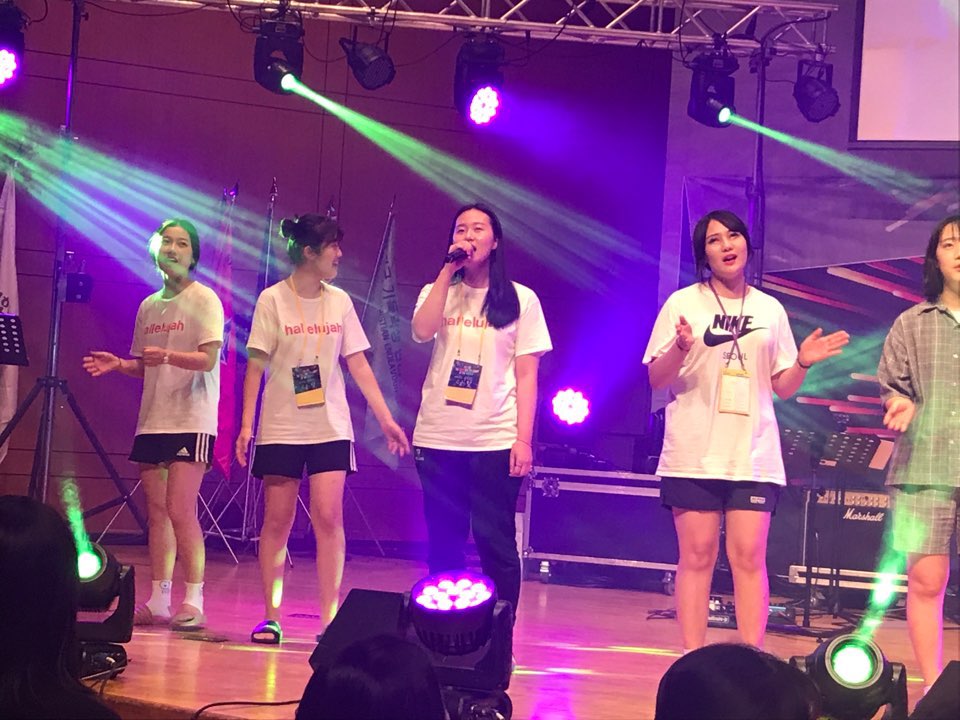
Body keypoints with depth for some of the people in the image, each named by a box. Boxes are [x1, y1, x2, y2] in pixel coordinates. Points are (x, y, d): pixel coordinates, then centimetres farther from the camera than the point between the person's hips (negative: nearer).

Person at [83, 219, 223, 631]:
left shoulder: (204, 300, -5)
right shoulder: (148, 307, 15)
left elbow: (208, 360, -15)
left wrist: (168, 356, -30)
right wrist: (118, 364, 2)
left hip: (191, 420, -7)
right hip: (152, 421, 7)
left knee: (180, 509, -13)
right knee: (156, 511, 6)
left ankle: (194, 603, -9)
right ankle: (159, 602, 11)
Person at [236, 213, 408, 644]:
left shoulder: (340, 302, 5)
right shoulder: (273, 300, -4)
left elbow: (358, 365, 8)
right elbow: (256, 366, -4)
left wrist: (385, 418, 4)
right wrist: (246, 423, -10)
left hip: (331, 428, 2)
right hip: (281, 427, -2)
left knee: (328, 516, -8)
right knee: (277, 520, 1)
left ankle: (330, 617, -5)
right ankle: (271, 617, 10)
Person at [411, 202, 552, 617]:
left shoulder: (520, 299, 5)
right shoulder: (438, 293, 11)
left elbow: (526, 376, 2)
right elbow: (422, 331, -11)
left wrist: (523, 439, -7)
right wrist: (449, 269, -8)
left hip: (495, 441, -2)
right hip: (437, 438, 2)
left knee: (496, 545, -3)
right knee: (442, 545, 6)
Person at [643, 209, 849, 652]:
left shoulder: (770, 310, 12)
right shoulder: (682, 304, 4)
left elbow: (782, 387, 14)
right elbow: (656, 380, 1)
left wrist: (803, 364, -6)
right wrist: (680, 349, -18)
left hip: (753, 455, 2)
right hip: (694, 453, -2)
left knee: (749, 556, -4)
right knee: (697, 555, -2)